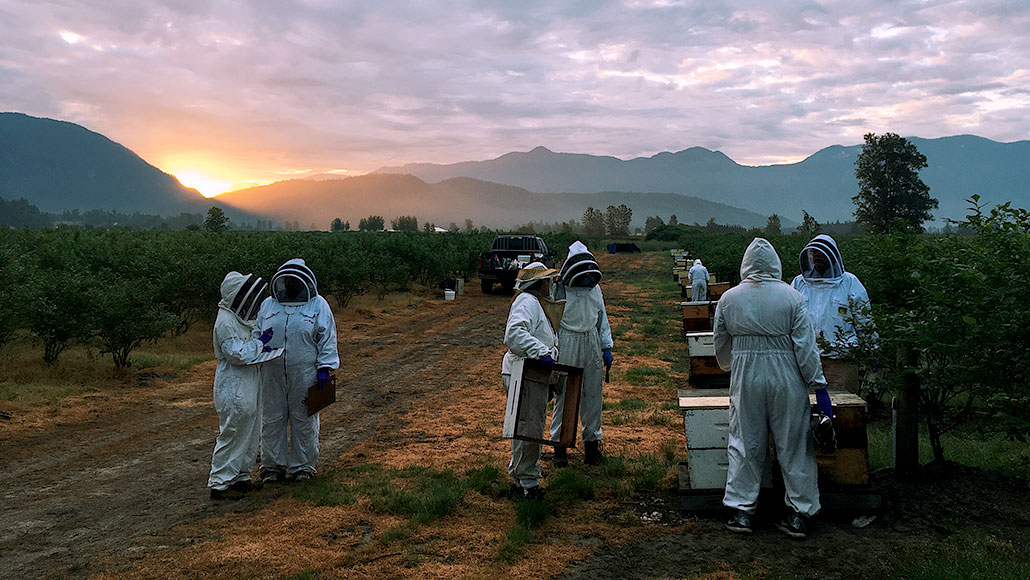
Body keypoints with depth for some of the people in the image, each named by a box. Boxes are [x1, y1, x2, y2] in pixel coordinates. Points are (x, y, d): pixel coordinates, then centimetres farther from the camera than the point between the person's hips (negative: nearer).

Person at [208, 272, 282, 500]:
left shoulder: (240, 318, 12)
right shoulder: (225, 322, -19)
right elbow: (238, 354, -24)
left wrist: (265, 340, 9)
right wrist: (260, 342, -16)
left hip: (248, 386, 10)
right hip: (234, 390, -10)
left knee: (250, 434, 16)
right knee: (232, 436, -3)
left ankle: (241, 477, 27)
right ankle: (219, 483, 7)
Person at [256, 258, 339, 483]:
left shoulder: (318, 305, 2)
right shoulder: (268, 305, 11)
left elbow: (327, 340, 0)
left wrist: (324, 368, -7)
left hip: (304, 374, -3)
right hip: (272, 374, 3)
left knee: (304, 420, 5)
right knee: (272, 419, 7)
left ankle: (302, 465, 18)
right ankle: (273, 465, 19)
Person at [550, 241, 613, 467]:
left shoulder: (594, 288, 8)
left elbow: (602, 318, 16)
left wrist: (606, 346, 11)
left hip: (591, 343, 5)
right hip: (567, 345, -5)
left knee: (593, 395, 9)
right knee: (565, 395, 0)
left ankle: (592, 442, 22)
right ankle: (560, 444, 13)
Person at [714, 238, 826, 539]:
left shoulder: (728, 298, 1)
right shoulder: (791, 296, -6)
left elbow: (721, 345, 11)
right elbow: (805, 345, -8)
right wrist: (817, 381, -1)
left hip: (745, 378, 1)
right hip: (786, 379, -1)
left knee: (745, 443, 10)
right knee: (793, 445, 8)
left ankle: (741, 511, 13)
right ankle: (798, 515, 15)